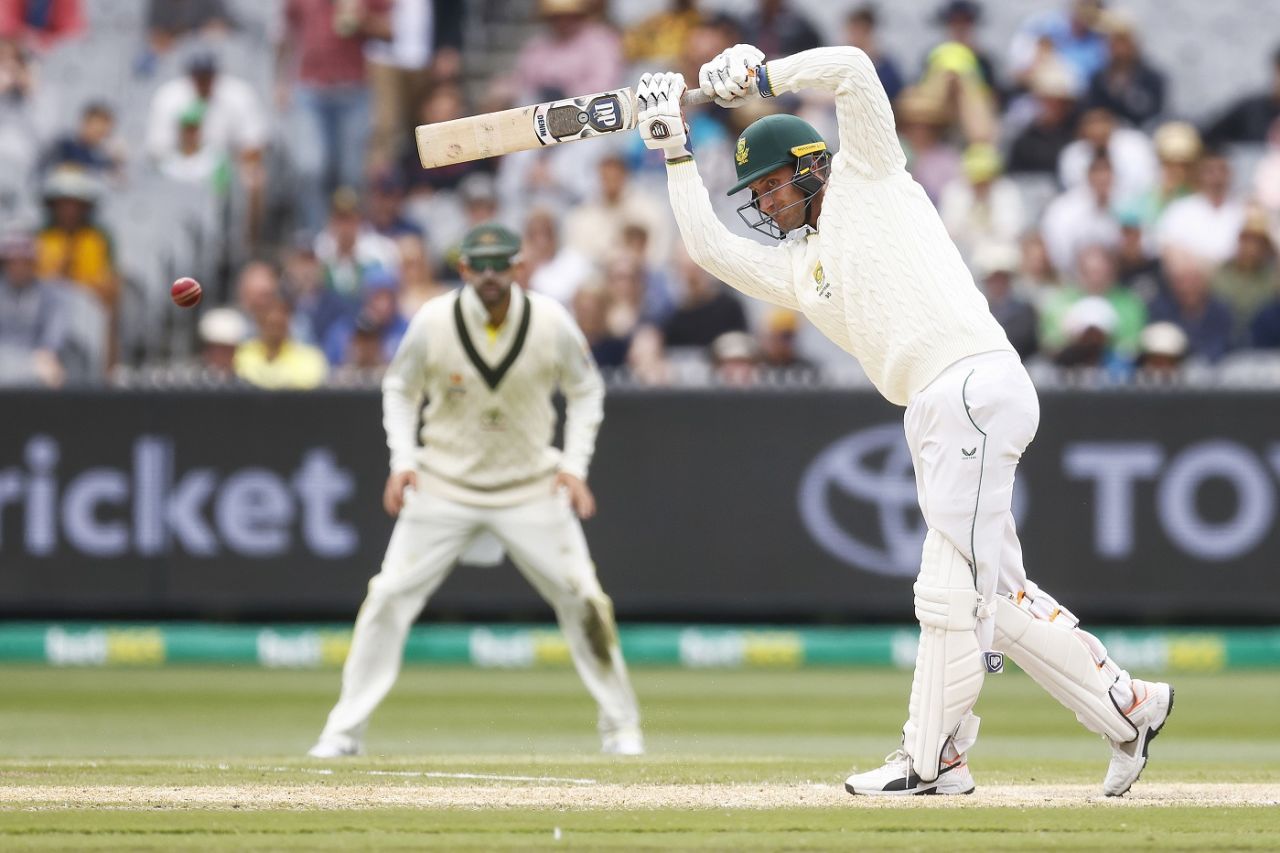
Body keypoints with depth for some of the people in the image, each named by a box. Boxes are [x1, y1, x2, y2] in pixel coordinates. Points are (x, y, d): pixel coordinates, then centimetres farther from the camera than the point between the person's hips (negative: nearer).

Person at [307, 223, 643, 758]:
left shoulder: (551, 322, -12)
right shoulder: (433, 322, -13)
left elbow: (586, 391, 3)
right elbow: (400, 389, 4)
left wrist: (574, 466, -7)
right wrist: (402, 462, -8)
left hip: (531, 486, 0)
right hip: (443, 486, 0)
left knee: (582, 600, -4)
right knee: (389, 598, -8)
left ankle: (620, 725, 13)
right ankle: (345, 730, 0)